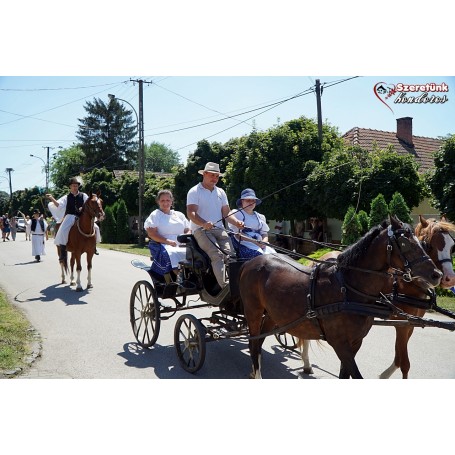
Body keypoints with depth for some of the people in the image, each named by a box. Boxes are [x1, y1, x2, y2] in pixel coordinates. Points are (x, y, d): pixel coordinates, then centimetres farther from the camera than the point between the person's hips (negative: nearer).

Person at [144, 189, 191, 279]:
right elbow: (151, 234, -2)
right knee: (172, 254, -40)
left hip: (182, 246, 4)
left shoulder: (179, 215, 26)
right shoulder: (155, 215, 13)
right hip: (163, 246, -4)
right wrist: (168, 241, -16)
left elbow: (188, 230, 20)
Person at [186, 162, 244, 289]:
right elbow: (190, 213, -8)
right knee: (217, 254, -28)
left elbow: (226, 213, 19)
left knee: (229, 253, -22)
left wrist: (237, 222, -2)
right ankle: (224, 286, -36)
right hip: (201, 229, -5)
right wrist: (204, 224, -27)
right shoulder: (195, 191, 5)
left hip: (219, 229, 5)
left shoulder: (220, 192, 23)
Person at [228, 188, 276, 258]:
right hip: (244, 245, -5)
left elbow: (265, 234, 18)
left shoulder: (260, 217, 24)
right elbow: (237, 235, -5)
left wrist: (264, 242, -7)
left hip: (260, 245, 6)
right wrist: (255, 241, -17)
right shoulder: (237, 214, 6)